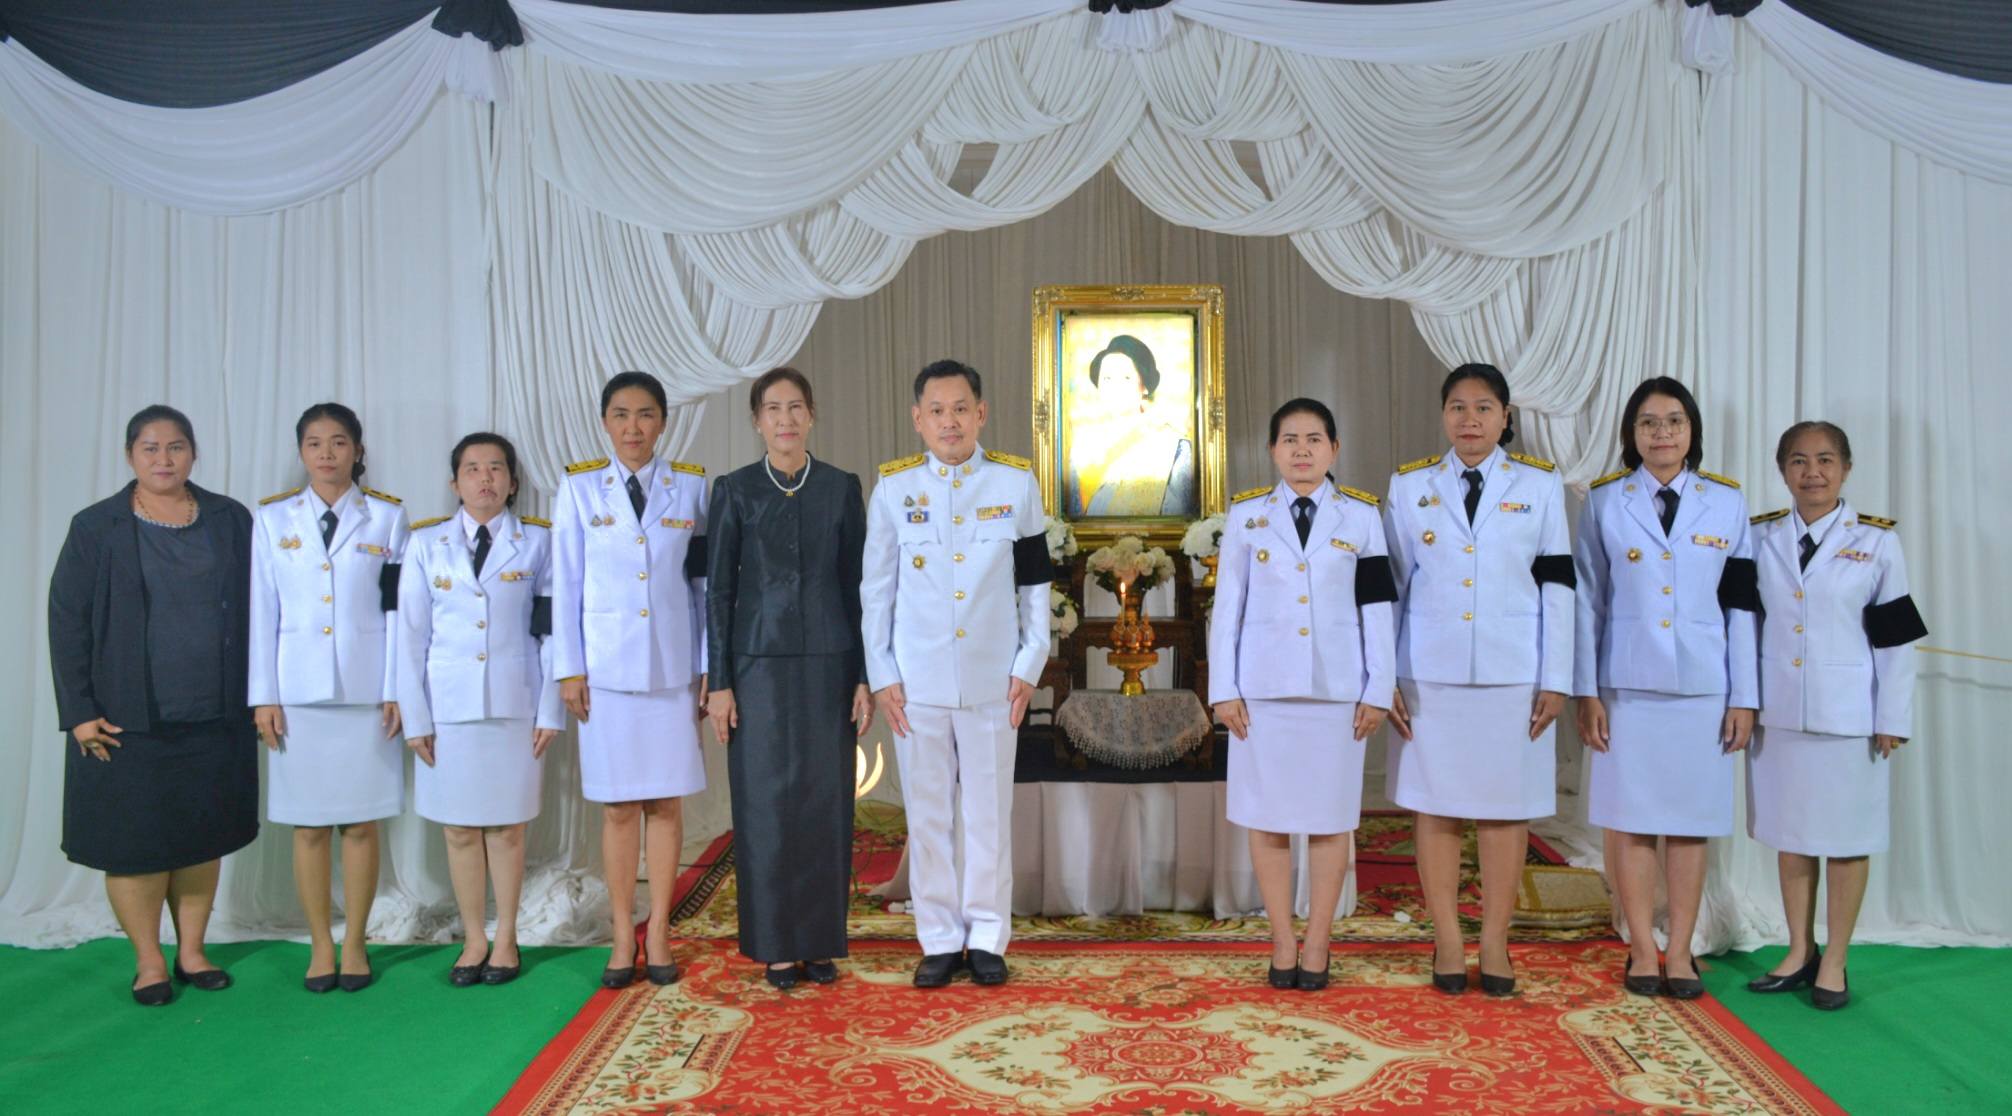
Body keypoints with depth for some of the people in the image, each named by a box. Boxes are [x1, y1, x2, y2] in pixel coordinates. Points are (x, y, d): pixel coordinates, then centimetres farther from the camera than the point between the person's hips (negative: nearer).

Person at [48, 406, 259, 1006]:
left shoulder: (230, 520, 4)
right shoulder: (96, 528, -1)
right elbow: (67, 623, -1)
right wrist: (79, 711, -7)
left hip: (214, 715, 2)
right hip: (128, 720, -2)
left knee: (202, 836, 10)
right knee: (134, 841, 4)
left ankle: (192, 951, 24)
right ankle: (148, 961, 19)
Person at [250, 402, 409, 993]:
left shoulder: (387, 517, 4)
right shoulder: (273, 519, 6)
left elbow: (398, 609, 2)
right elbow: (262, 610, 4)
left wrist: (397, 690, -3)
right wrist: (263, 695, 0)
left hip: (366, 691, -1)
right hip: (298, 692, 1)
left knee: (361, 825, 5)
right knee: (308, 826, 6)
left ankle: (355, 944, 17)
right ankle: (320, 945, 18)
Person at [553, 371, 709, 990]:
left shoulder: (691, 487, 5)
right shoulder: (580, 488, 3)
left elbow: (703, 584, 5)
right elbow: (566, 584, 3)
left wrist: (708, 666, 2)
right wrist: (570, 670, -1)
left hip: (673, 668, 1)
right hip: (608, 668, 0)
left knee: (665, 803, 5)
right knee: (618, 808, 4)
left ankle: (658, 937, 16)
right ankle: (623, 939, 13)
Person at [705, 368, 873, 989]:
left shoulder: (842, 488, 4)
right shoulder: (735, 490, 2)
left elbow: (856, 585, 5)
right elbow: (718, 589, 1)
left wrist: (865, 676, 0)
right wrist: (718, 682, -4)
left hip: (828, 663, 1)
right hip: (760, 664, -1)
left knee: (826, 803, 5)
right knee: (766, 803, 2)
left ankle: (821, 942, 17)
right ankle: (775, 945, 14)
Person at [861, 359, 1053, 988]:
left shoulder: (1017, 483, 2)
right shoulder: (893, 489, 2)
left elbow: (1035, 583, 6)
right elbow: (875, 591, 5)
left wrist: (1030, 664, 0)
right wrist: (881, 676, 0)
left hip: (992, 678, 0)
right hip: (917, 679, 0)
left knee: (989, 811, 6)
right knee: (927, 812, 7)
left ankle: (987, 937, 19)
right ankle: (940, 940, 19)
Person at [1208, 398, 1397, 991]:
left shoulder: (1361, 515, 5)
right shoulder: (1246, 514, 5)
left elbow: (1377, 608, 4)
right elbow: (1228, 605, 4)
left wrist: (1378, 690, -1)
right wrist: (1223, 690, 0)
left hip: (1336, 689, 0)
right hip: (1264, 688, 0)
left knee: (1331, 818, 4)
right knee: (1267, 817, 4)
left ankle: (1317, 944, 17)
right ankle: (1282, 942, 17)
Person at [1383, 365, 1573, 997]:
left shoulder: (1540, 487, 5)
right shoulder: (1409, 487, 6)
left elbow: (1557, 587, 3)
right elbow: (1389, 587, 6)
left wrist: (1556, 680, -1)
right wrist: (1384, 678, 1)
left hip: (1513, 675, 0)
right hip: (1429, 675, 0)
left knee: (1505, 809, 5)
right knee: (1435, 808, 4)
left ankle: (1496, 941, 15)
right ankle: (1447, 941, 14)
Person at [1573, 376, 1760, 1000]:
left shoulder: (1727, 503, 7)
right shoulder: (1603, 502, 4)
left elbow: (1741, 606, 6)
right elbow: (1586, 601, 2)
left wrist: (1744, 697, 2)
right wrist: (1585, 692, -3)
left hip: (1702, 686, 1)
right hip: (1626, 685, -1)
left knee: (1692, 822, 5)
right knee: (1629, 820, 2)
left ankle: (1680, 953, 15)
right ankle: (1642, 950, 13)